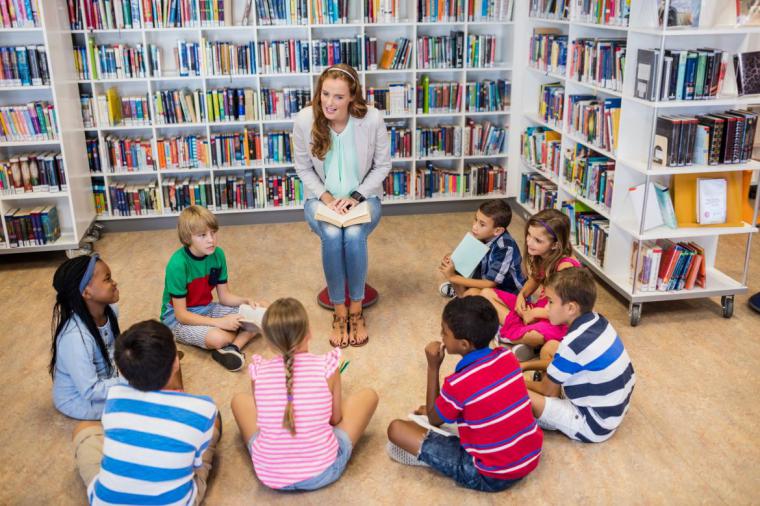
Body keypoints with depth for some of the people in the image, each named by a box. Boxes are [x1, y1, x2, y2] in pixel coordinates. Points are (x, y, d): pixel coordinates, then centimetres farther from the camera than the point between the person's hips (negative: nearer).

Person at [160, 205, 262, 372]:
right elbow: (181, 314, -23)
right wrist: (220, 322, -28)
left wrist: (246, 301, -18)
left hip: (206, 309, 7)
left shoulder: (217, 254, -9)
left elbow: (225, 296, 1)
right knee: (218, 338, -36)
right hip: (177, 318, -6)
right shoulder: (177, 265, -27)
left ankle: (232, 348, -25)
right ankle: (242, 333, -7)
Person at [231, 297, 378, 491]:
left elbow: (263, 418, 8)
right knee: (368, 395, 14)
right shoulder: (327, 366, -13)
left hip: (270, 475, 3)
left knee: (239, 399, 25)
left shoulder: (259, 371, -7)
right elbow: (335, 419, 2)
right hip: (322, 472, -2)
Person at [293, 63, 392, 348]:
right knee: (331, 236, -30)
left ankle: (356, 309, -10)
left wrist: (356, 197, -15)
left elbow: (382, 166, -4)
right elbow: (303, 168, -1)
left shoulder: (372, 120, -17)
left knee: (354, 236, -31)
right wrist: (325, 197, -15)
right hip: (321, 198, 1)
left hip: (363, 197, 0)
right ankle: (339, 311, -12)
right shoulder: (305, 120, -14)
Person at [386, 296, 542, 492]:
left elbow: (434, 419, 0)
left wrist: (433, 367, -6)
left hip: (491, 477, -7)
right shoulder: (507, 356, -5)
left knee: (396, 428, -8)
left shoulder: (458, 383, -24)